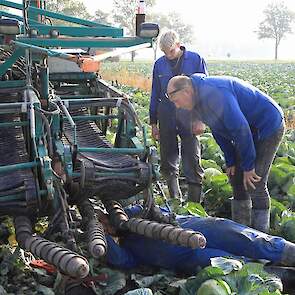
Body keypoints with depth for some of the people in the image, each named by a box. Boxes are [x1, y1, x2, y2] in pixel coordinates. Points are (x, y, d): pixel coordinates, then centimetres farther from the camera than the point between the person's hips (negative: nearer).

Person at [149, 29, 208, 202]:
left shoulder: (196, 60, 0)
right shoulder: (159, 64, 9)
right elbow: (155, 95, 15)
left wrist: (201, 119, -6)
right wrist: (153, 123, 12)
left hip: (189, 117, -3)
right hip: (167, 118, 4)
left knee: (192, 161, -2)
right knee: (168, 162, 9)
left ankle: (194, 203, 8)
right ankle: (175, 201, 23)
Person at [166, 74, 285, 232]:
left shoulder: (215, 93, -31)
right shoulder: (197, 101, 1)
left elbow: (240, 129, -31)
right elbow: (218, 131, 8)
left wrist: (248, 166, -23)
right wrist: (230, 161, 3)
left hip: (269, 126, -10)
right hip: (250, 130, 10)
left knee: (255, 184, -12)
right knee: (236, 178, 10)